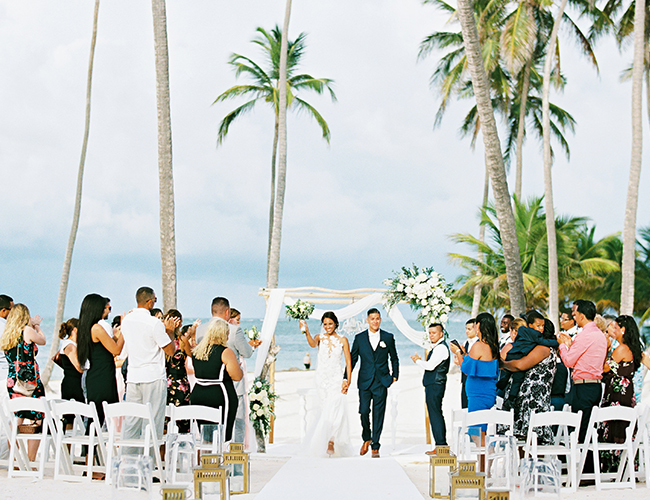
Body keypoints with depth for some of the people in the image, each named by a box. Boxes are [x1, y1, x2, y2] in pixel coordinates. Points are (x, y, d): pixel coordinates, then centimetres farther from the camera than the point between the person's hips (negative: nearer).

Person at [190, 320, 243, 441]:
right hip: (220, 397, -6)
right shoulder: (226, 352, -10)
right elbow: (237, 376, -11)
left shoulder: (197, 351, 9)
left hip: (197, 395, 6)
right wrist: (236, 365, 8)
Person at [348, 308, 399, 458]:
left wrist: (395, 376, 8)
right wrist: (347, 377, 3)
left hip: (381, 381, 0)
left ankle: (375, 447, 5)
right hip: (365, 381, 0)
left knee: (378, 414, -1)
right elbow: (352, 358, 8)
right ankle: (366, 439, 22)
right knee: (364, 411, -4)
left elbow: (394, 359, 14)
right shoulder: (359, 338, 5)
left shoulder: (388, 337, 5)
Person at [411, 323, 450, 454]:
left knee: (435, 415, -8)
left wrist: (417, 361, -6)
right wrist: (420, 360, 7)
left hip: (435, 385, -11)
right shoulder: (437, 347, 19)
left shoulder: (441, 348, -14)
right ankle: (442, 445, 17)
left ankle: (440, 446, -7)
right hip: (432, 384, 11)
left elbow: (430, 366, -21)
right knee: (436, 415, 13)